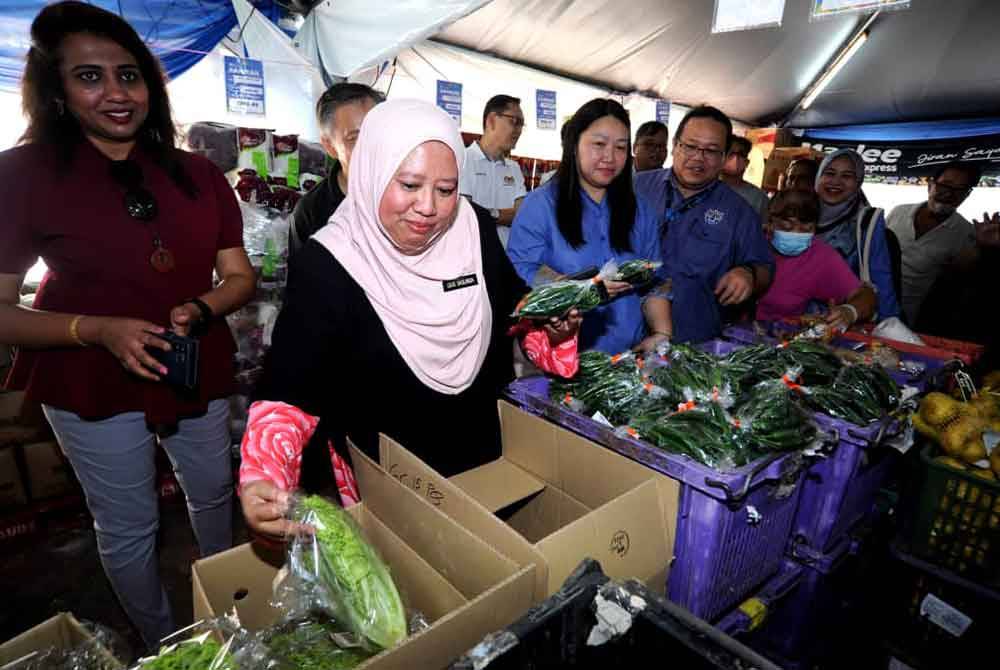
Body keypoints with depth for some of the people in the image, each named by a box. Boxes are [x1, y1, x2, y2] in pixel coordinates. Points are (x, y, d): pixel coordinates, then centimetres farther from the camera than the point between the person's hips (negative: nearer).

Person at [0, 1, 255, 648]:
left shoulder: (197, 173, -1)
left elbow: (239, 275, 0)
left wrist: (200, 310, -19)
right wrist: (98, 330, -25)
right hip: (93, 388, -2)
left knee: (214, 493, 21)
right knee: (127, 528, 14)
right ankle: (162, 641, 42)